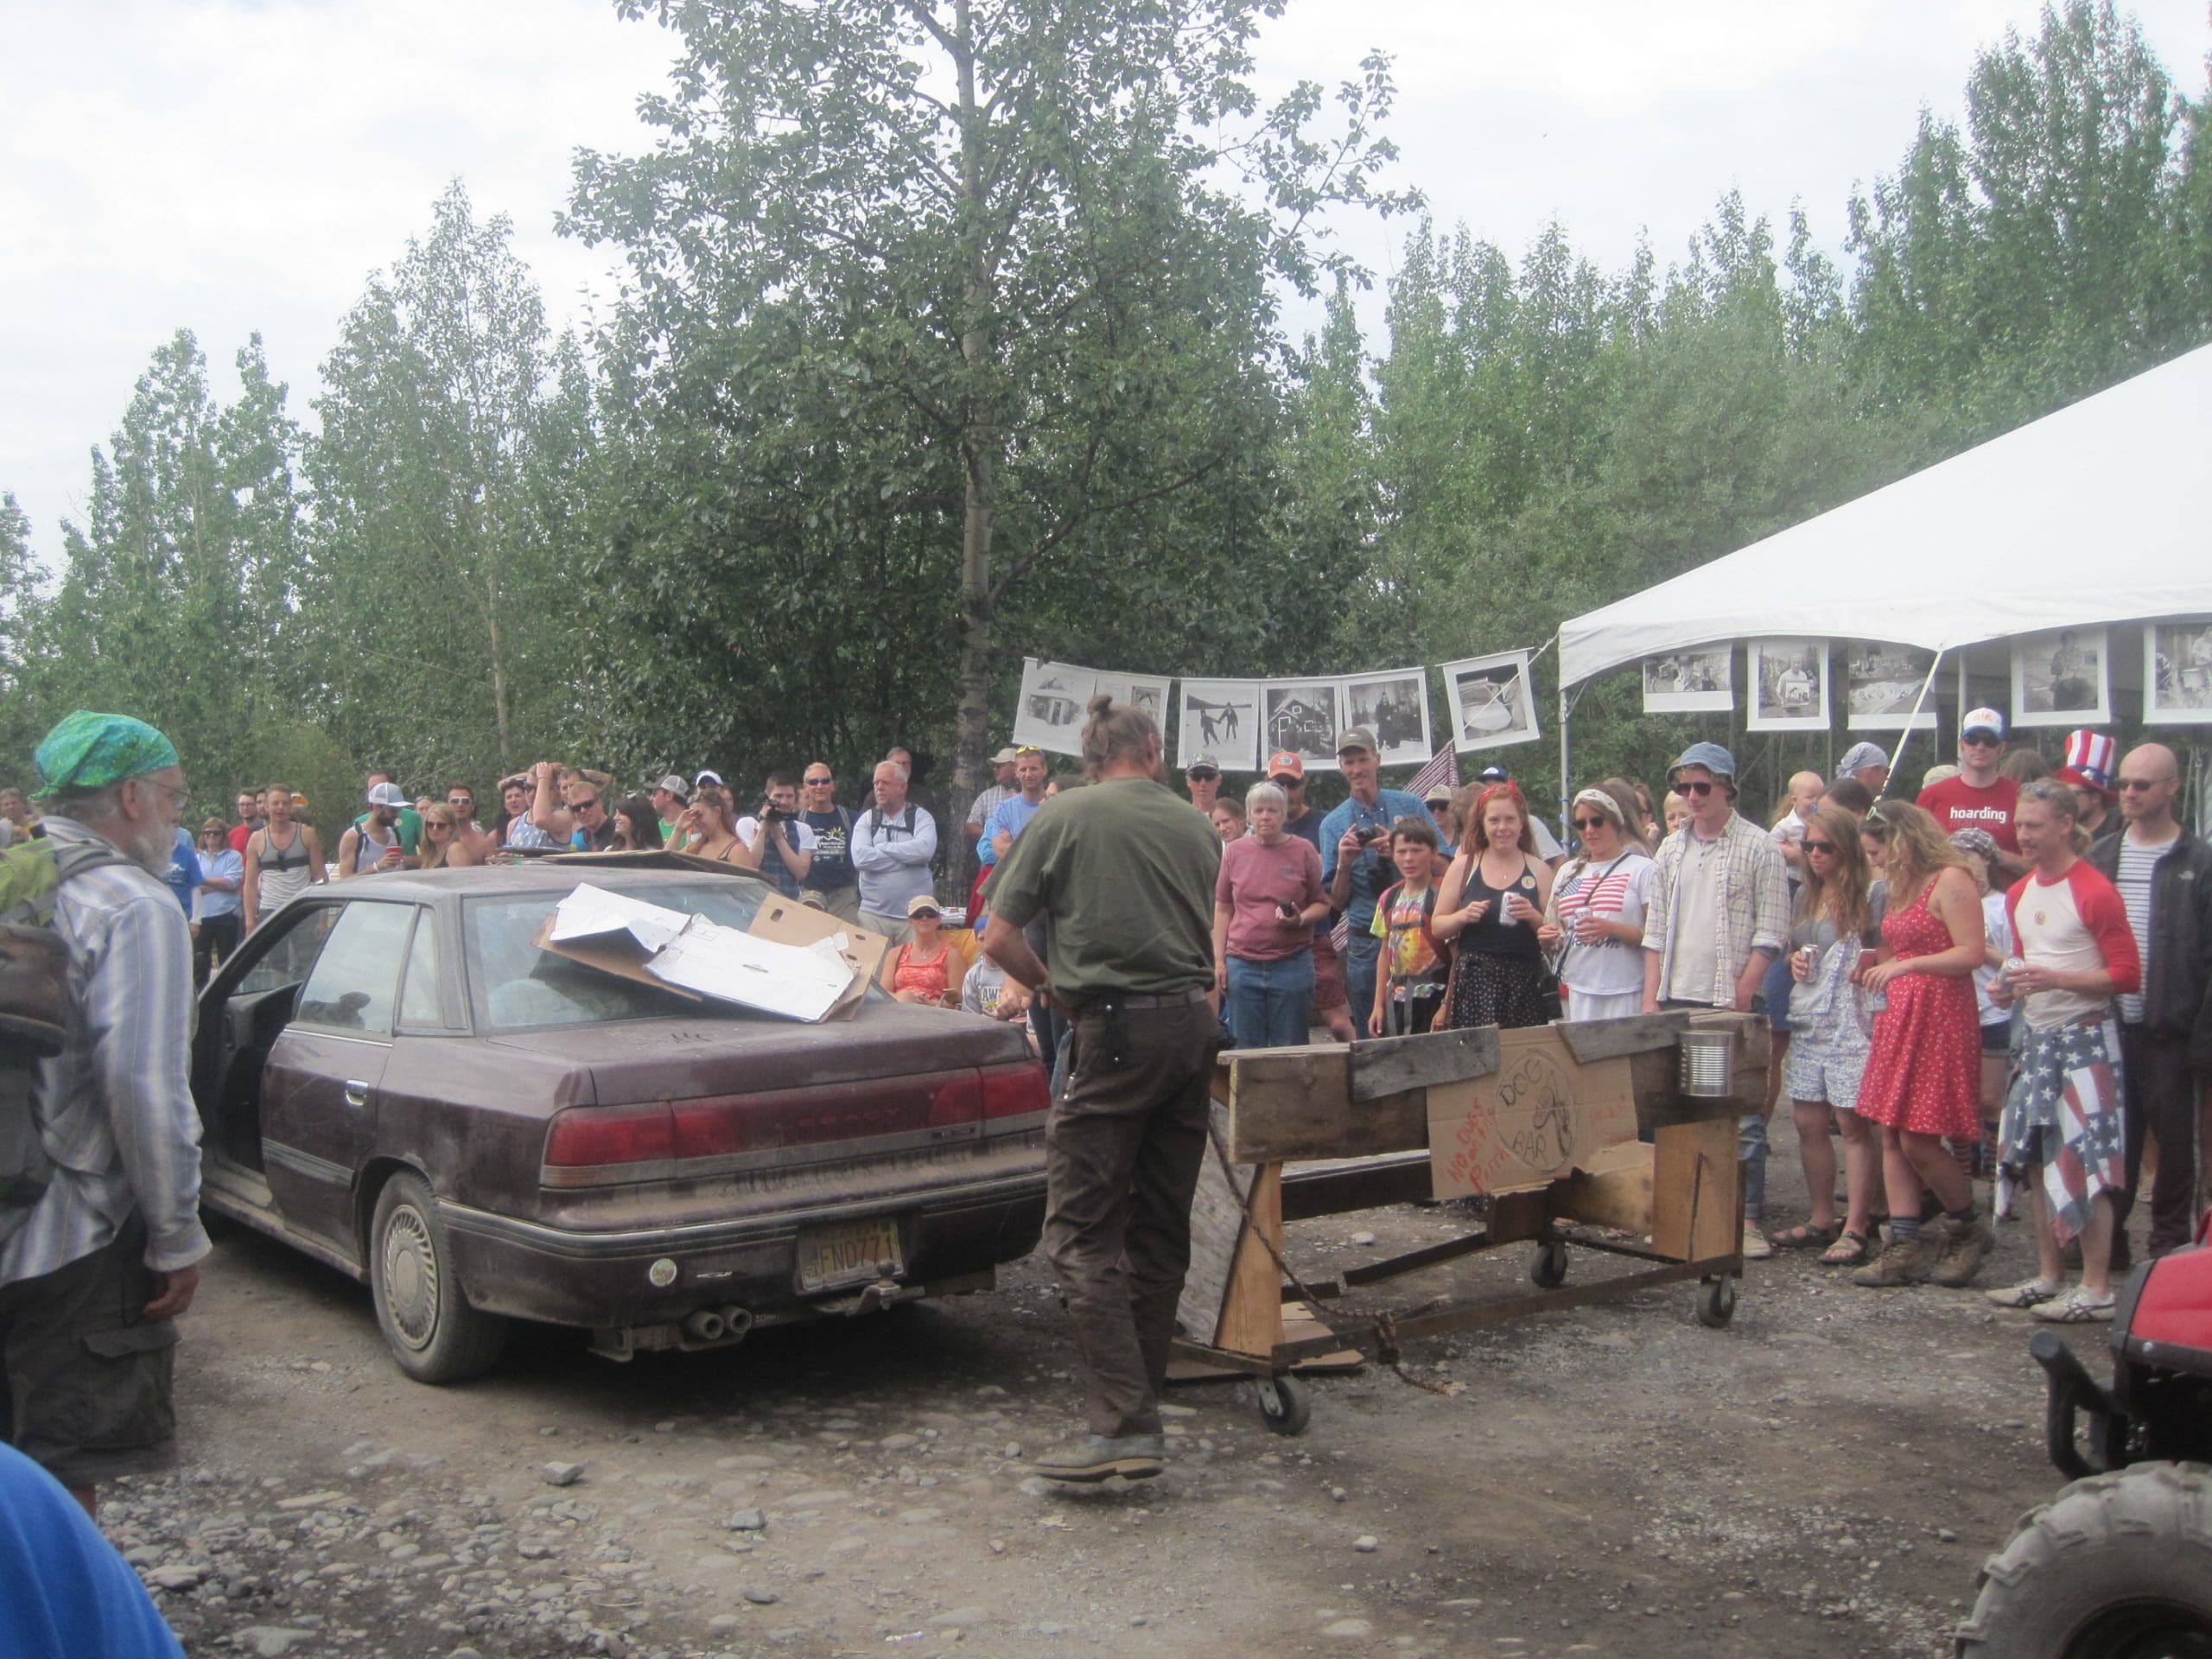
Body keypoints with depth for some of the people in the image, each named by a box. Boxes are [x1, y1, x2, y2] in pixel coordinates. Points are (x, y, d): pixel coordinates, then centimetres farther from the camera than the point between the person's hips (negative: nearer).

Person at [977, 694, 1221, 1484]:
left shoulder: (1063, 818, -1)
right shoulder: (1196, 825, 11)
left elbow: (998, 939, -1)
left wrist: (1051, 986, 14)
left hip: (1116, 1032, -6)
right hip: (1192, 1025, 6)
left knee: (1081, 1231, -5)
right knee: (1162, 1225, 13)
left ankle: (1122, 1425, -11)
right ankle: (1141, 1395, 21)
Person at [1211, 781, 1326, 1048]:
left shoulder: (1303, 850, 3)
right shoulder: (1234, 851, 7)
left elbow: (1322, 903, 8)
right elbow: (1223, 909, 10)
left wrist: (1301, 919, -14)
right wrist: (1219, 960, 5)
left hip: (1292, 963, -1)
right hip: (1242, 966, 1)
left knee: (1289, 1053, 3)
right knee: (1248, 1050, 4)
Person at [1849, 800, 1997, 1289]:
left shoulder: (1950, 880, -9)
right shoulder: (1900, 886, 18)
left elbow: (1971, 953, -17)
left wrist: (1905, 965, -22)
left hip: (1939, 1020, -9)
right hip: (1897, 1019, 9)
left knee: (1919, 1141, -8)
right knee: (1891, 1138, 4)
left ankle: (1969, 1230, 14)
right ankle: (1905, 1248, 6)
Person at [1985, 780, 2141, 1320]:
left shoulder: (2095, 892, -13)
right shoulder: (2019, 894, 12)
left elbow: (2128, 974, -15)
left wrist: (2055, 980, -22)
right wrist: (2011, 987, 6)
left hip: (2085, 1036, -8)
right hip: (2036, 1034, 8)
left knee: (2085, 1160, -7)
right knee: (2035, 1157, 10)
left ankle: (2097, 1290, -1)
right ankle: (2048, 1276, 20)